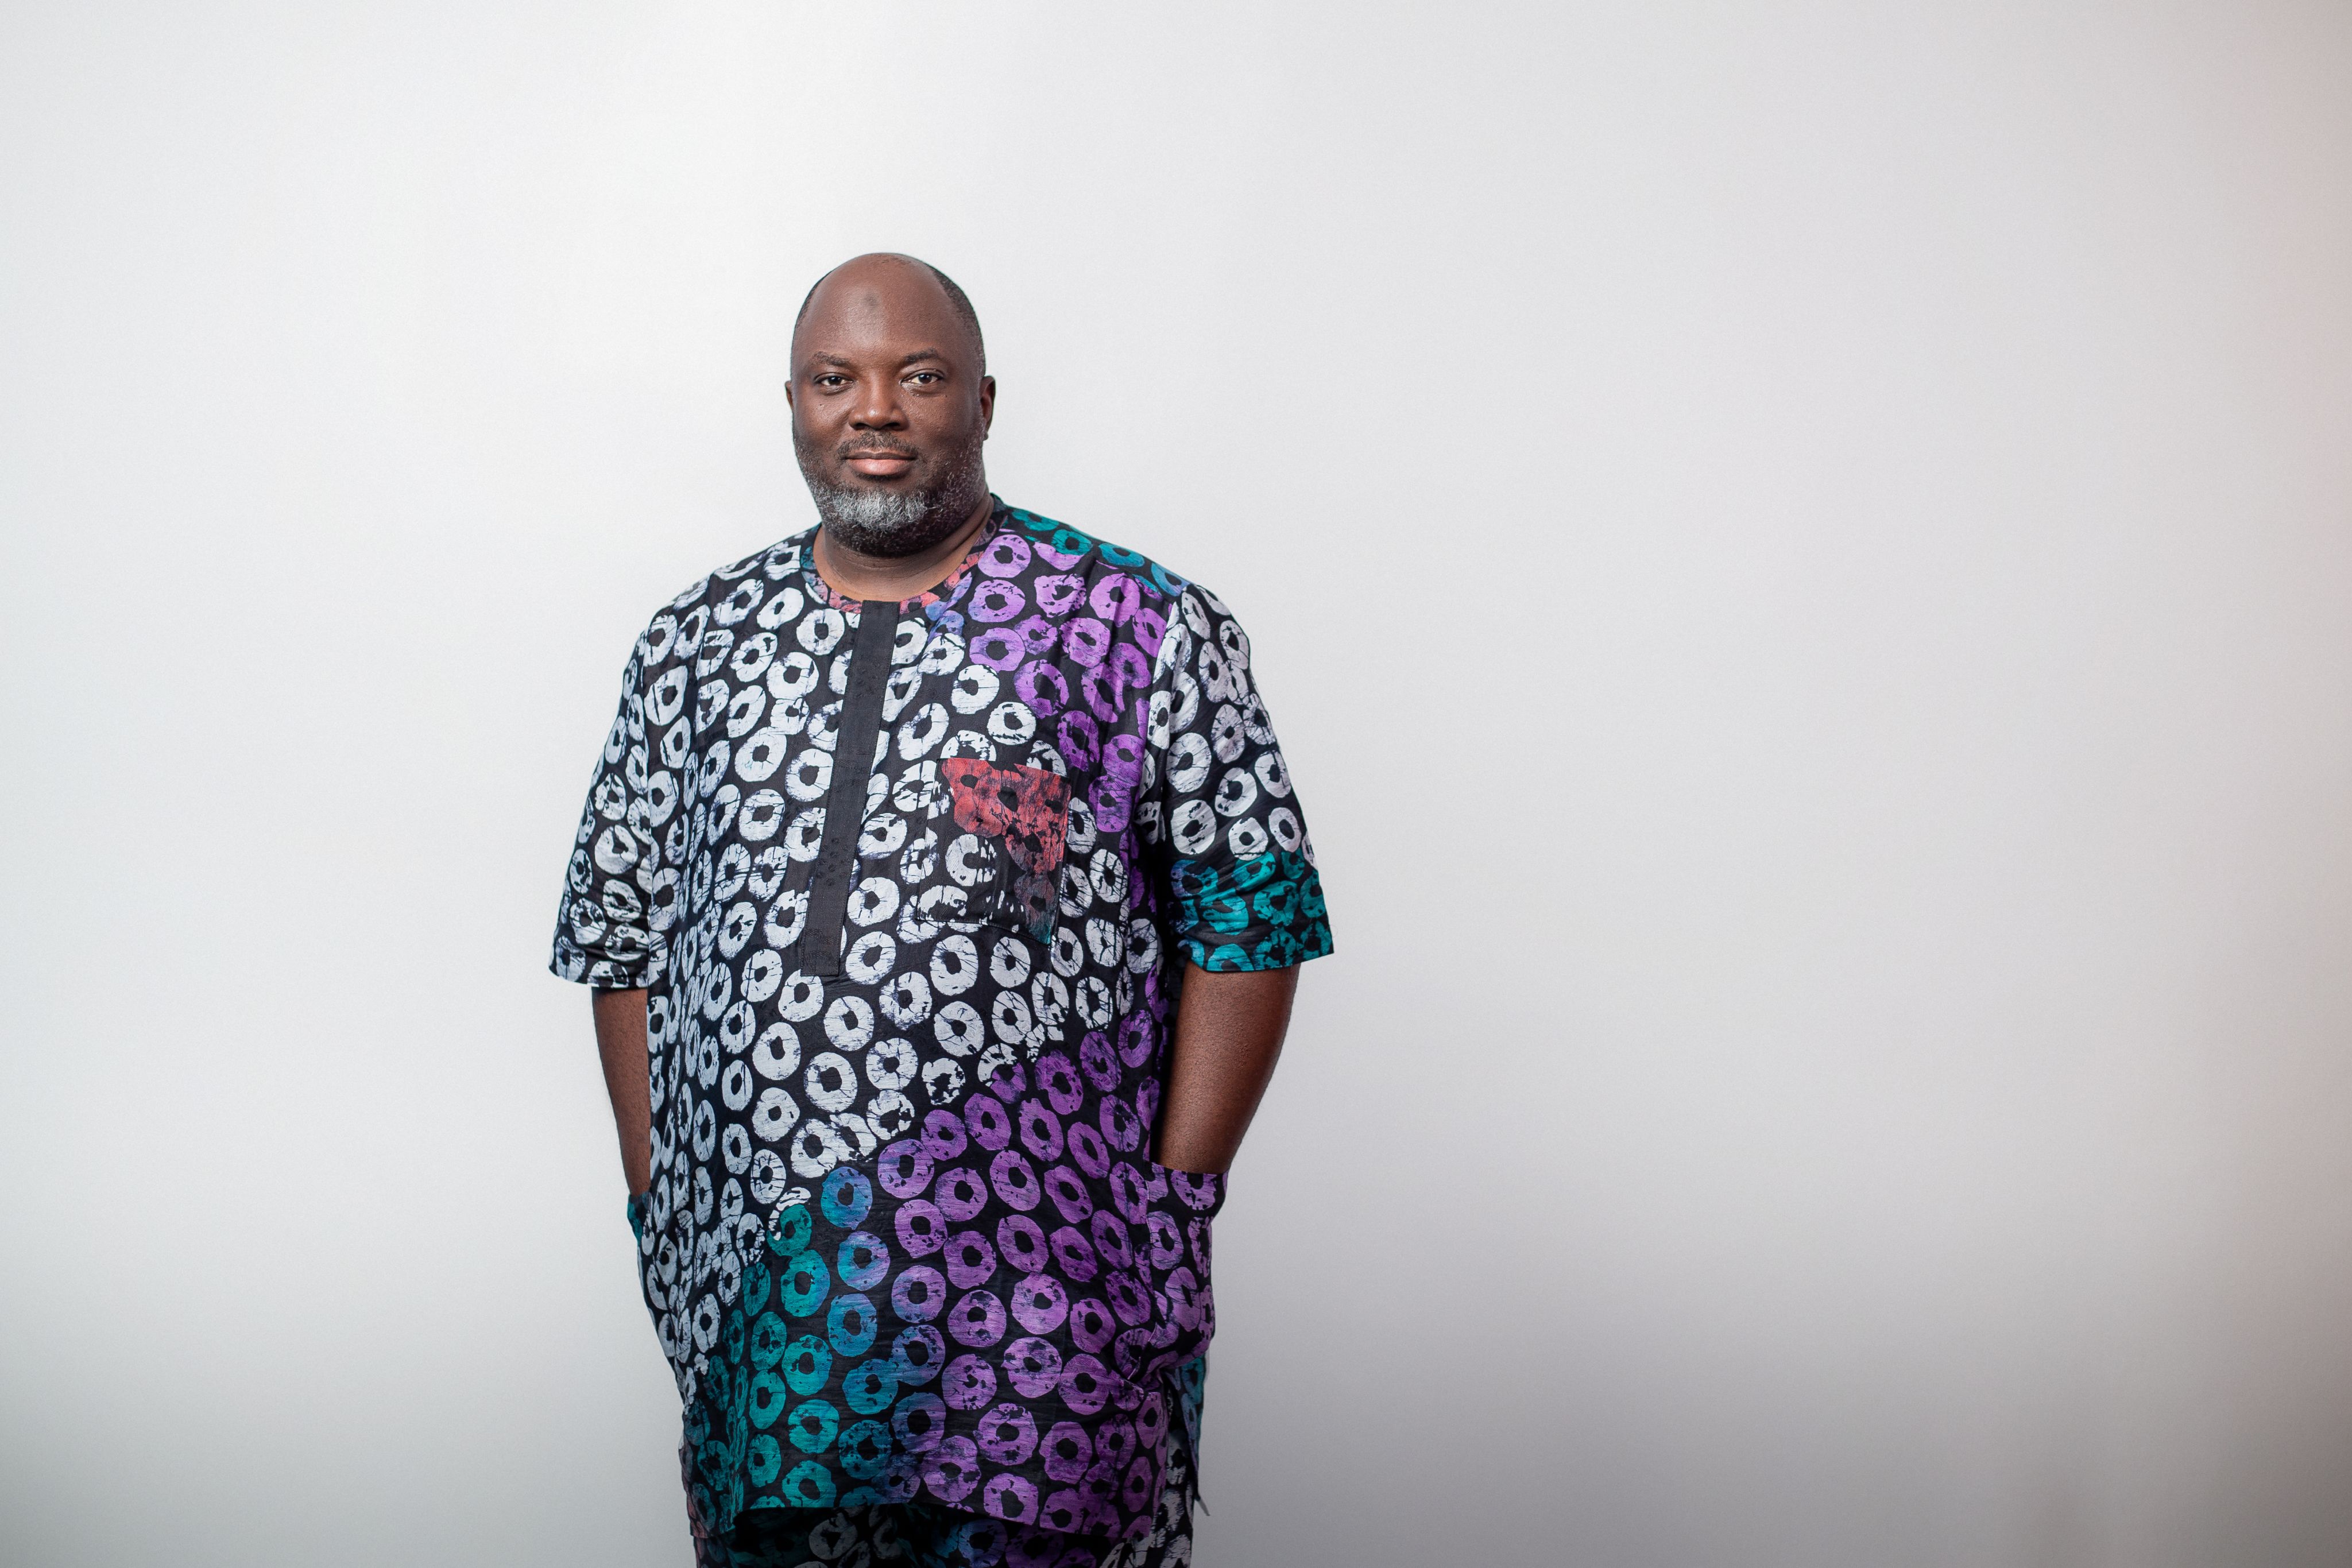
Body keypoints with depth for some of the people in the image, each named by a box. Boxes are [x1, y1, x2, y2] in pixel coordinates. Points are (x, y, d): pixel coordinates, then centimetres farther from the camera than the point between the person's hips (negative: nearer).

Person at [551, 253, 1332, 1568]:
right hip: (752, 1298, 4)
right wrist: (657, 1200, 8)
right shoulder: (695, 645, 9)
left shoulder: (1147, 630, -3)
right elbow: (624, 929, 14)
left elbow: (1252, 918, -3)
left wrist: (1175, 1199, -7)